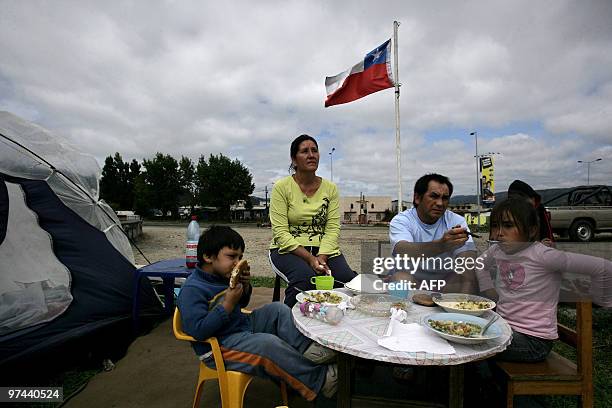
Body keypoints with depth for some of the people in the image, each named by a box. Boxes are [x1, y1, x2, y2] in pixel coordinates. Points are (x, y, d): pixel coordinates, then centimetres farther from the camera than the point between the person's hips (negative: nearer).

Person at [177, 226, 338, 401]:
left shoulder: (223, 275, 5)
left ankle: (306, 348, -12)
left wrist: (245, 287, -4)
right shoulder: (192, 289, -21)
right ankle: (318, 380, -17)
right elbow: (198, 331, -29)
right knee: (268, 342, -29)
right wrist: (228, 304, -28)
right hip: (219, 347, -9)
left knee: (277, 309, 4)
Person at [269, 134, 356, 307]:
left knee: (349, 279, -22)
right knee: (306, 277, -33)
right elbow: (281, 233, -11)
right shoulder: (281, 187, -5)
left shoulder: (330, 188, 6)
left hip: (324, 249, 3)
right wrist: (310, 258, -21)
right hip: (288, 249, -3)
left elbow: (333, 229, 0)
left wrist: (321, 257, -18)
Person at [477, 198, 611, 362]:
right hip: (503, 327, 7)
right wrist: (490, 290, 13)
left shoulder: (541, 255, -18)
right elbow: (481, 264, 24)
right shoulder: (497, 250, 2)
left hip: (534, 340, -6)